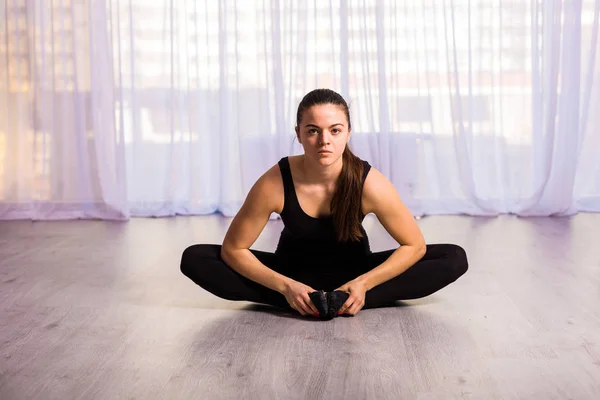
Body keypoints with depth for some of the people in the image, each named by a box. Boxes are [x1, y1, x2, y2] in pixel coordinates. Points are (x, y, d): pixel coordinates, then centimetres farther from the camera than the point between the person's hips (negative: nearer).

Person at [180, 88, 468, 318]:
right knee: (194, 259, -21)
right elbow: (233, 249, -17)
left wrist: (364, 284, -28)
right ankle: (293, 300, -24)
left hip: (352, 270, 0)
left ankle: (352, 301, -25)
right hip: (294, 270, 0)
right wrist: (285, 287, -28)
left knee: (454, 259, -20)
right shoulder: (274, 184, -28)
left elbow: (414, 245, -16)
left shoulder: (370, 183, -28)